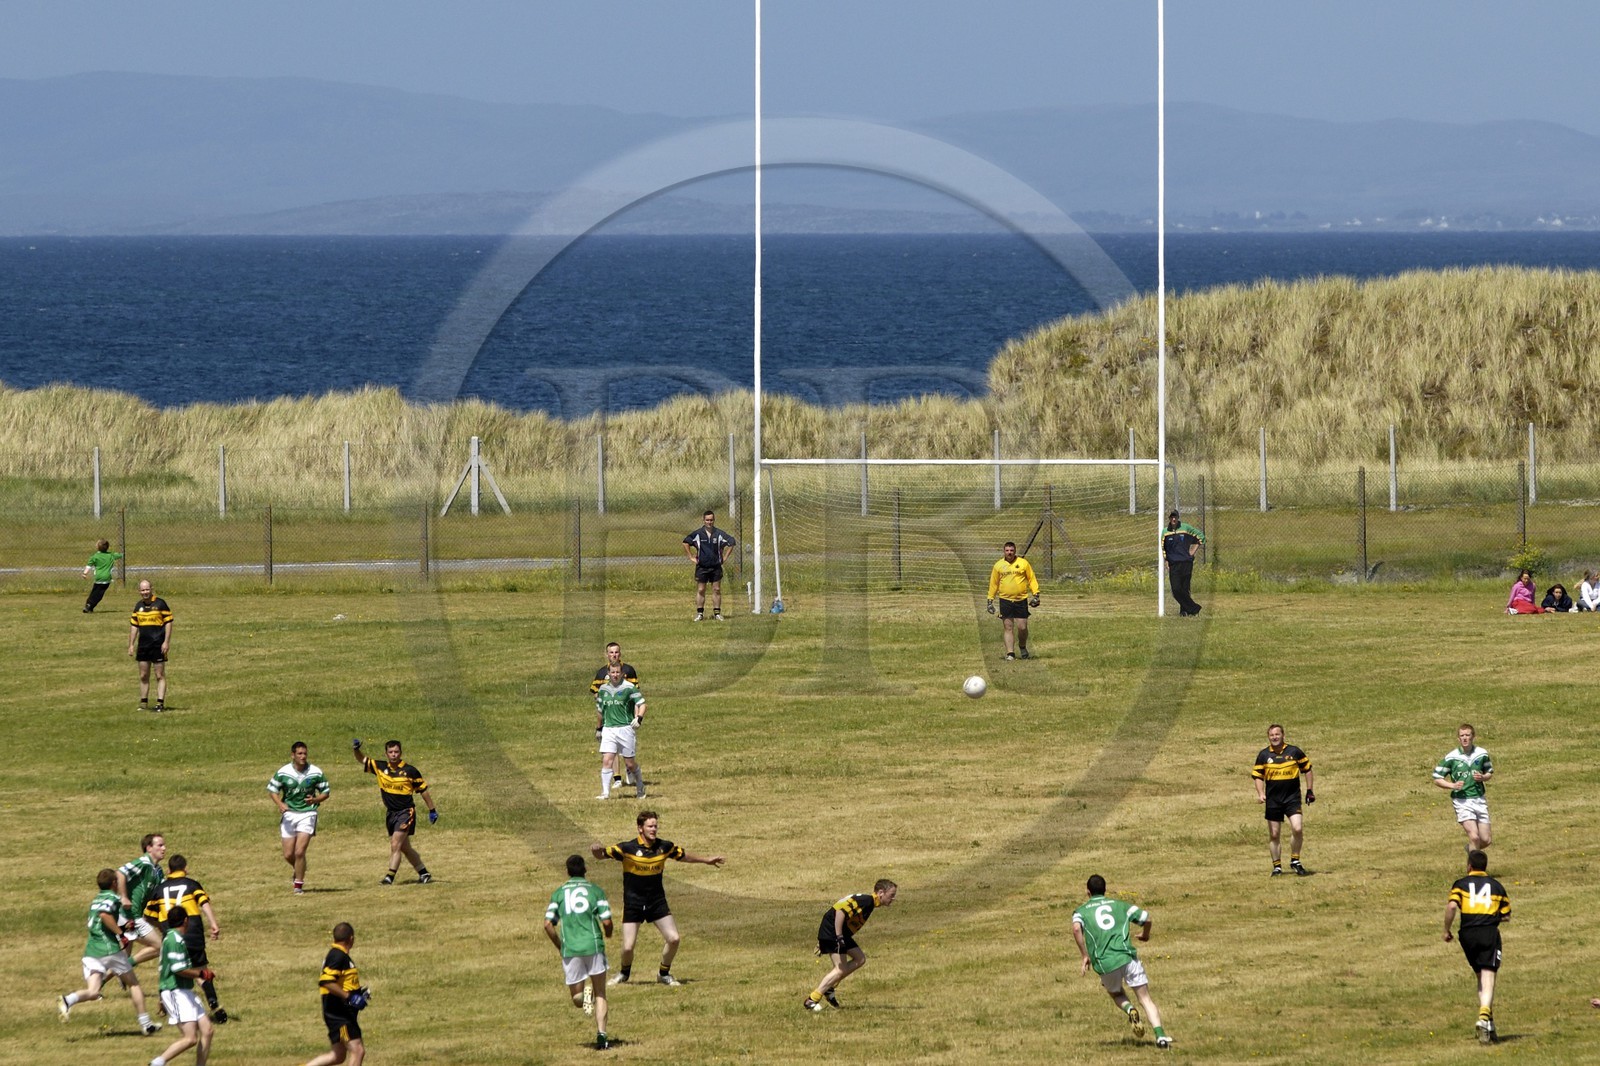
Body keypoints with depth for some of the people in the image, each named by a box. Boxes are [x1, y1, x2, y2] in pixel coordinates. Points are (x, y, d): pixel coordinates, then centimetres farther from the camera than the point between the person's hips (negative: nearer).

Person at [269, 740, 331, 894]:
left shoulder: (316, 772, -5)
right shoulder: (283, 772, -4)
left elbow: (325, 792, 5)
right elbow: (272, 789, 7)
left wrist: (315, 799, -17)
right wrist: (279, 804, -12)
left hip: (307, 813, -2)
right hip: (289, 813, 2)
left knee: (299, 852, -14)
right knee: (288, 855, 3)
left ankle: (299, 885, -1)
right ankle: (299, 870, 38)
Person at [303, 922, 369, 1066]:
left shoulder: (337, 954, 15)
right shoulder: (338, 956, -16)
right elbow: (326, 982, -27)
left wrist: (358, 993, 17)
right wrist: (349, 997, -25)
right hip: (339, 1013, -10)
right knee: (357, 1050, -12)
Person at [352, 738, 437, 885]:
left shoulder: (410, 771, -8)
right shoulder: (381, 768, 3)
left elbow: (423, 790, 1)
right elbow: (362, 761, 9)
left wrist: (432, 810, 4)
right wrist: (356, 750, -12)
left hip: (406, 812, -6)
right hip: (391, 813, 6)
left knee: (395, 845, -17)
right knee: (405, 848, 12)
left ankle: (390, 877, -19)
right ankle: (424, 873, 25)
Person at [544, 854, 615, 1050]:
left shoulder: (558, 894, 9)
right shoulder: (596, 891, 4)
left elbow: (548, 924, 0)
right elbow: (606, 921, -2)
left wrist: (560, 946, 14)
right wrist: (608, 934, 22)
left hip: (570, 949, 1)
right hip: (593, 946, -1)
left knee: (577, 1000, 10)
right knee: (600, 994, 10)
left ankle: (583, 993, -26)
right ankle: (601, 1035, -7)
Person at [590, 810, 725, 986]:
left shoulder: (665, 846, -3)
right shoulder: (628, 848, -15)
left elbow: (683, 856, 17)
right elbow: (601, 855, -10)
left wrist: (706, 860, 21)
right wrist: (597, 849, -34)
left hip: (657, 902, 3)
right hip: (633, 903, -3)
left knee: (674, 939, -7)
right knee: (628, 947, -8)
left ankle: (664, 974, 17)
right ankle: (624, 973, 25)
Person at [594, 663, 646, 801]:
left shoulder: (628, 687, -4)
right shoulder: (604, 689, 10)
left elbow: (641, 703, -5)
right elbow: (600, 710, 21)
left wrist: (639, 718, -22)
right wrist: (598, 728, 25)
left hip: (626, 728, -3)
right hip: (608, 729, 3)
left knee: (630, 763, 4)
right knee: (606, 761, -10)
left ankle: (640, 788, 27)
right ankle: (605, 792, -9)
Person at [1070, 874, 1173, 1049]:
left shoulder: (1081, 911, 13)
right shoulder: (1120, 905, 18)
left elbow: (1076, 928, -9)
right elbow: (1146, 918, 14)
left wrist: (1085, 956, -3)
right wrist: (1145, 935, 36)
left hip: (1104, 962, 0)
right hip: (1127, 955, 0)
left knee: (1116, 994, 28)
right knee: (1145, 998, 4)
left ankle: (1130, 1010, -5)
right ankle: (1160, 1035, -15)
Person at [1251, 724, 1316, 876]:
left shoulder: (1294, 752, -1)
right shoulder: (1264, 755, 2)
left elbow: (1307, 769, 11)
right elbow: (1258, 776, 8)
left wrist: (1309, 790, 9)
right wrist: (1260, 793, -8)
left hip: (1292, 797, -1)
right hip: (1273, 800, 1)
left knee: (1297, 829, -17)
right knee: (1274, 835, 3)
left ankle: (1295, 861, 2)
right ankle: (1277, 866, 16)